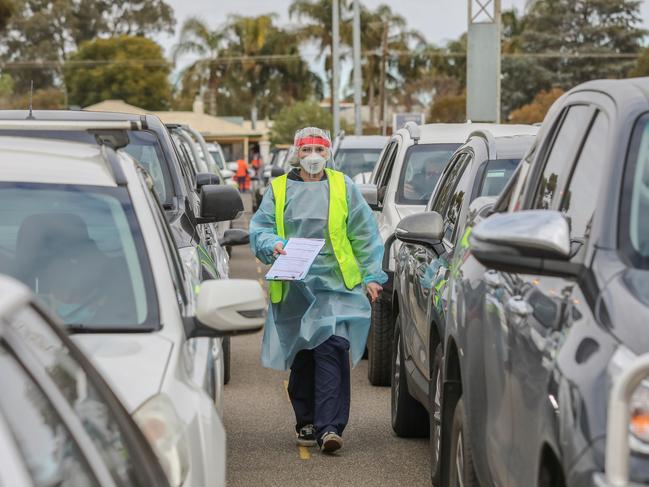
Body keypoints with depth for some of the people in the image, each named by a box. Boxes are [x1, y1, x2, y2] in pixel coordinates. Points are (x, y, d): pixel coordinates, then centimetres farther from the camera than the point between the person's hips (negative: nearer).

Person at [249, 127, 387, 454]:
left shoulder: (343, 187, 10)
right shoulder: (278, 190, 11)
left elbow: (365, 234, 11)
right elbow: (258, 229, 10)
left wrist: (371, 275, 5)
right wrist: (273, 244, -13)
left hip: (336, 285, -2)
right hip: (293, 288, 2)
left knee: (332, 349, -15)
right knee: (301, 358, 6)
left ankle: (330, 426, -18)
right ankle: (306, 423, 19)